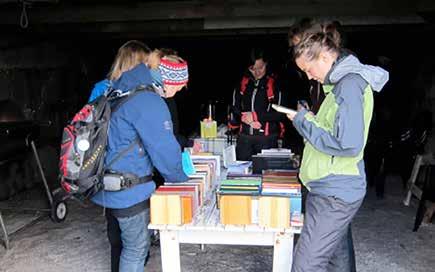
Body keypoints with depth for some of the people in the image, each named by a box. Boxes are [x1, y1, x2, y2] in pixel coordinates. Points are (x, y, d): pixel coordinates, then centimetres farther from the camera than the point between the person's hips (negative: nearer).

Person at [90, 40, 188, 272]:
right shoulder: (146, 99, -17)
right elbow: (164, 146, -17)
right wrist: (180, 176, -1)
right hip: (130, 191, -8)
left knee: (118, 244, 22)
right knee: (136, 249, 7)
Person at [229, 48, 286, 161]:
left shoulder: (275, 83, -5)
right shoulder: (242, 82, 7)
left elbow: (280, 113, -7)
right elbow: (235, 108, 10)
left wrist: (256, 116, -11)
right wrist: (247, 120, -7)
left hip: (267, 137, -3)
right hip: (244, 137, 4)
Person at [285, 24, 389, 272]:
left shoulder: (350, 84, -17)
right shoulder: (344, 81, 13)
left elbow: (348, 145, -25)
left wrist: (304, 122, -15)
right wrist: (309, 119, 7)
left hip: (334, 193, -10)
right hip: (338, 189, 10)